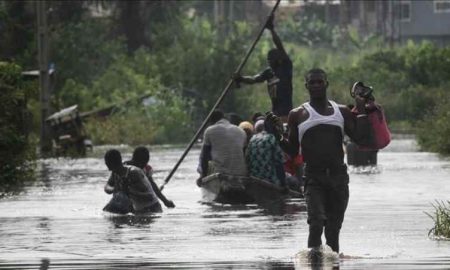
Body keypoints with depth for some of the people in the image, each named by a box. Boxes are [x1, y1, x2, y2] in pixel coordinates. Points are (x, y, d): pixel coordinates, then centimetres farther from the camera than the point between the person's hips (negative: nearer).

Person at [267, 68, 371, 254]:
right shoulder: (298, 115, 7)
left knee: (334, 228, 4)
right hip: (313, 177, -2)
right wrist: (278, 133, -8)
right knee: (316, 222, -22)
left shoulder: (342, 112, 12)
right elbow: (292, 151, 6)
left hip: (338, 176, 3)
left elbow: (362, 139, 6)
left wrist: (362, 111, 4)